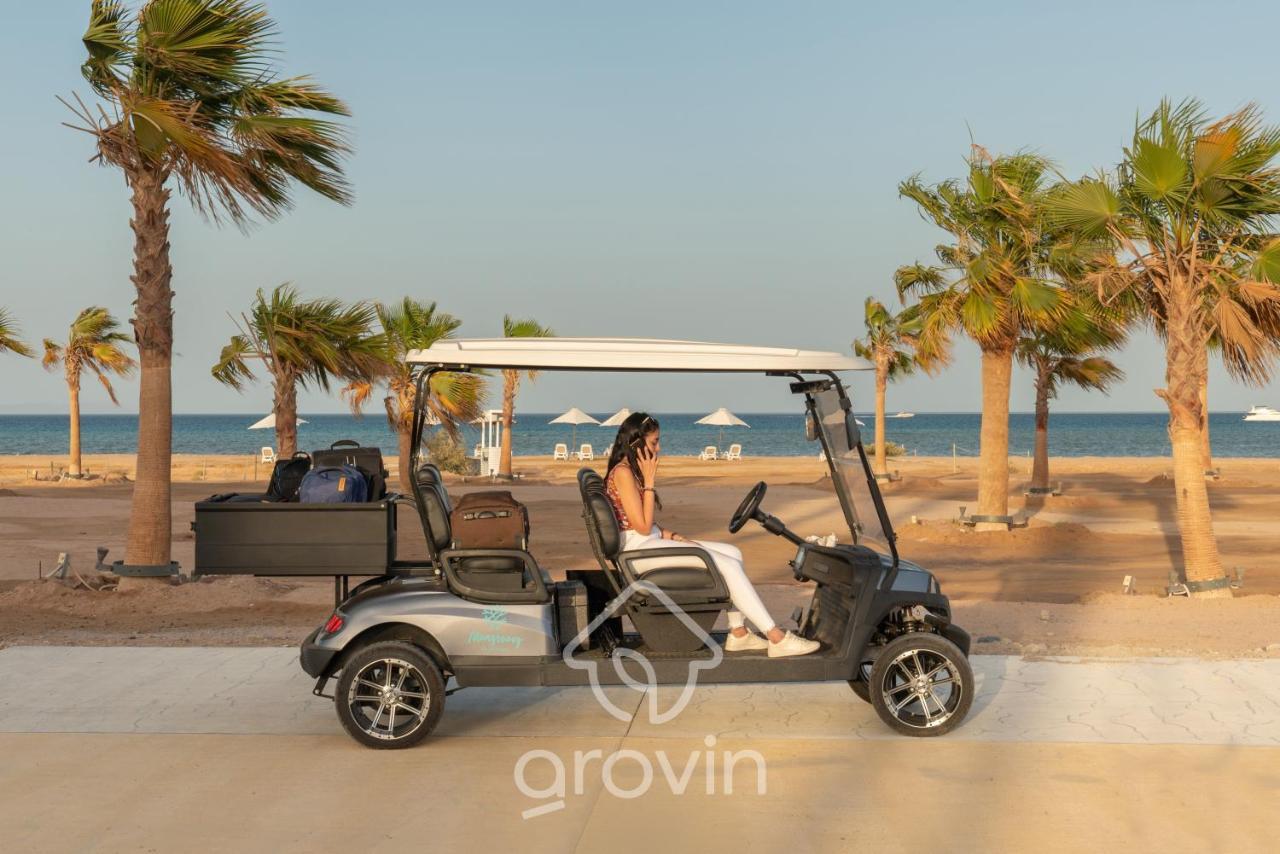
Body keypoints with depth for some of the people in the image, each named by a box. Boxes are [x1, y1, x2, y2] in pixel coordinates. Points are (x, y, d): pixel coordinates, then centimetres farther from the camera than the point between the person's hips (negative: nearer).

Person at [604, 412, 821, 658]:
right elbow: (643, 527, -18)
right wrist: (649, 481, -14)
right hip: (637, 549, -10)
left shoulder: (632, 471, 16)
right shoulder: (622, 472, -14)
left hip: (650, 542, 10)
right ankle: (777, 639, -13)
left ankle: (738, 633, -2)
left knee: (732, 553, 0)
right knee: (727, 564, -16)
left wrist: (673, 536, 1)